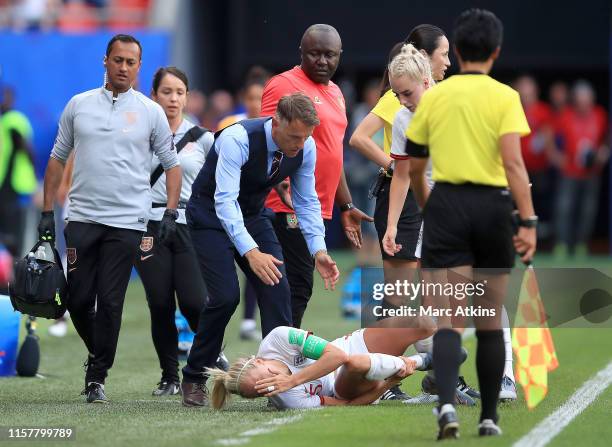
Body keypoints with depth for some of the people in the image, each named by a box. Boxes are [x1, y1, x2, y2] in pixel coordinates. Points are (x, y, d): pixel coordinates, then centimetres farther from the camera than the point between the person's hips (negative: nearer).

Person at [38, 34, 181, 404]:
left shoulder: (151, 112, 5)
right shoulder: (79, 105, 8)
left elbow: (172, 164, 10)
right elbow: (58, 159, 13)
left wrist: (171, 212, -2)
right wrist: (48, 212, 8)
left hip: (127, 221, -2)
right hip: (82, 217, 2)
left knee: (110, 302, -5)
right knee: (79, 299, 0)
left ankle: (97, 377, 3)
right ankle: (98, 353, 26)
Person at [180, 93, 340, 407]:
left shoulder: (305, 147, -15)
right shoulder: (238, 139, -34)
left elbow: (306, 201, -3)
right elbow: (225, 201, -40)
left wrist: (318, 251, -17)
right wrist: (250, 252, -50)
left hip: (253, 214, 6)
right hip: (212, 214, -6)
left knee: (276, 291, -9)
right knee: (225, 295, -17)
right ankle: (194, 379, 0)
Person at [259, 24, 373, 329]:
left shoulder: (334, 93, 19)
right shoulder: (285, 85, -8)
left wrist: (346, 206, 27)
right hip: (290, 210, -9)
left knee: (299, 287, 11)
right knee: (296, 287, -12)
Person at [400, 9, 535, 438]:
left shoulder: (432, 97, 5)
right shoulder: (504, 97, -3)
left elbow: (414, 167, 11)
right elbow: (513, 163, -14)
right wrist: (528, 222, -15)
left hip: (447, 203, 1)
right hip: (492, 206, -1)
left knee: (448, 320, -4)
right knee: (490, 323, 12)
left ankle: (447, 403, -27)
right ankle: (489, 416, 17)